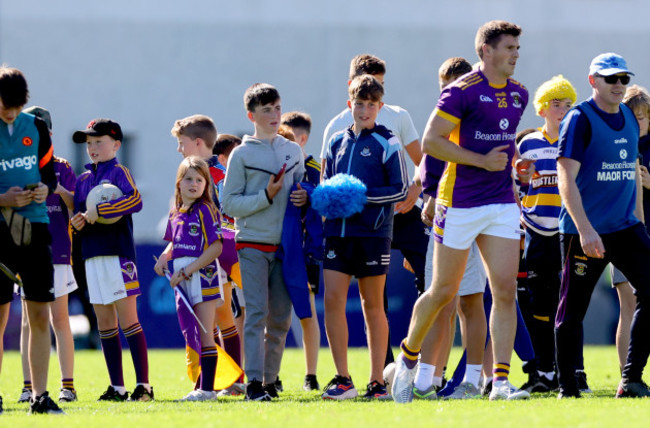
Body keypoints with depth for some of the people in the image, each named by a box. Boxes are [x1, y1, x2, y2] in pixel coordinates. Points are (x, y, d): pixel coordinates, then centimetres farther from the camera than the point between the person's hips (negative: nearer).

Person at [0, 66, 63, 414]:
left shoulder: (36, 127, 9)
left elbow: (49, 173, 19)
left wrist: (45, 189, -5)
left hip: (35, 226, 4)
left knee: (40, 314, 1)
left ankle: (40, 395, 6)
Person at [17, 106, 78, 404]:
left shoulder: (62, 168, 8)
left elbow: (77, 207, 3)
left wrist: (61, 190, -15)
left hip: (57, 252, 0)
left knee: (59, 319, 0)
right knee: (29, 320, 1)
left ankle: (68, 385, 2)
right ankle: (28, 386, 3)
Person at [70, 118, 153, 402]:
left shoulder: (118, 172, -3)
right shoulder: (83, 179, 17)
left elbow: (135, 199, -20)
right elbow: (78, 214, 22)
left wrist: (99, 211, -22)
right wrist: (76, 222, -2)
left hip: (117, 252, -7)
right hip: (92, 255, 7)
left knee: (127, 319, -8)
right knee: (104, 322, 7)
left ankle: (143, 385, -8)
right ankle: (117, 387, 12)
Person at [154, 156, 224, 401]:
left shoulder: (206, 210, -8)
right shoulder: (175, 214, 14)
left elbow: (216, 247, -14)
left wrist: (187, 271, -16)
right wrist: (164, 258, 4)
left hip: (203, 275, -7)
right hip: (183, 280, 7)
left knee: (204, 334, -8)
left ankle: (207, 389, -8)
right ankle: (203, 387, 15)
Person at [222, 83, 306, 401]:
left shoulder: (293, 151, 12)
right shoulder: (242, 154, -1)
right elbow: (229, 204, -4)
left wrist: (304, 199, -1)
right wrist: (266, 196, -14)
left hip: (285, 245, 4)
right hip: (253, 245, -4)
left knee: (280, 318, 5)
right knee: (256, 313, -12)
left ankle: (270, 379, 14)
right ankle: (254, 383, -14)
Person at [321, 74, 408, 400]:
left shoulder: (387, 144, -1)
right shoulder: (337, 142, 13)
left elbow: (400, 189, -4)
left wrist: (363, 194, -15)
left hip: (373, 232, -4)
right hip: (338, 230, 4)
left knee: (372, 304, 3)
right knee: (332, 300, -7)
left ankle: (377, 381, 9)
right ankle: (342, 379, -1)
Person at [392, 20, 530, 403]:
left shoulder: (519, 94, 10)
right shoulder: (462, 91, -12)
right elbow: (430, 142, -15)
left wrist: (507, 172, 13)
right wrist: (481, 160, -18)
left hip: (502, 205, 5)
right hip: (460, 204, -5)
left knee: (506, 290, -6)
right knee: (444, 292, 4)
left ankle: (501, 381, -8)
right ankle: (408, 357, 27)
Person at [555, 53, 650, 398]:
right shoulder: (580, 119, -10)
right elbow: (566, 179, -16)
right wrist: (585, 230, -23)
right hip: (585, 232, -6)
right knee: (573, 308, 0)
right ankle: (567, 389, 9)